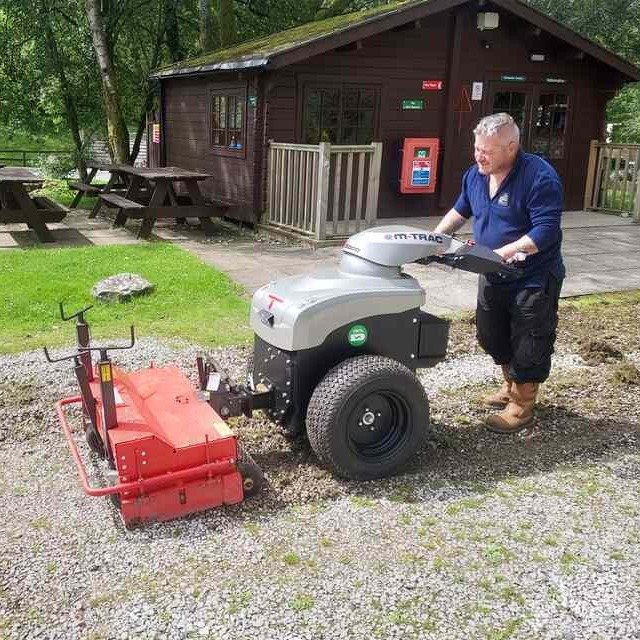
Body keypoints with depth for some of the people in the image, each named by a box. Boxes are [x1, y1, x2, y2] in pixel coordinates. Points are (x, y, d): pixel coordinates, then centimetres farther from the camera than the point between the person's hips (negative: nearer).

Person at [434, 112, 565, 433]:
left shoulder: (539, 177, -23)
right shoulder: (475, 174, 0)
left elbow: (546, 230, -28)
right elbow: (460, 210, 16)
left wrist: (505, 252, -33)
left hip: (534, 279, -8)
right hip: (493, 276, 8)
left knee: (528, 347, 2)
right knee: (491, 336, 20)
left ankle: (522, 406, 18)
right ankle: (511, 386, 41)